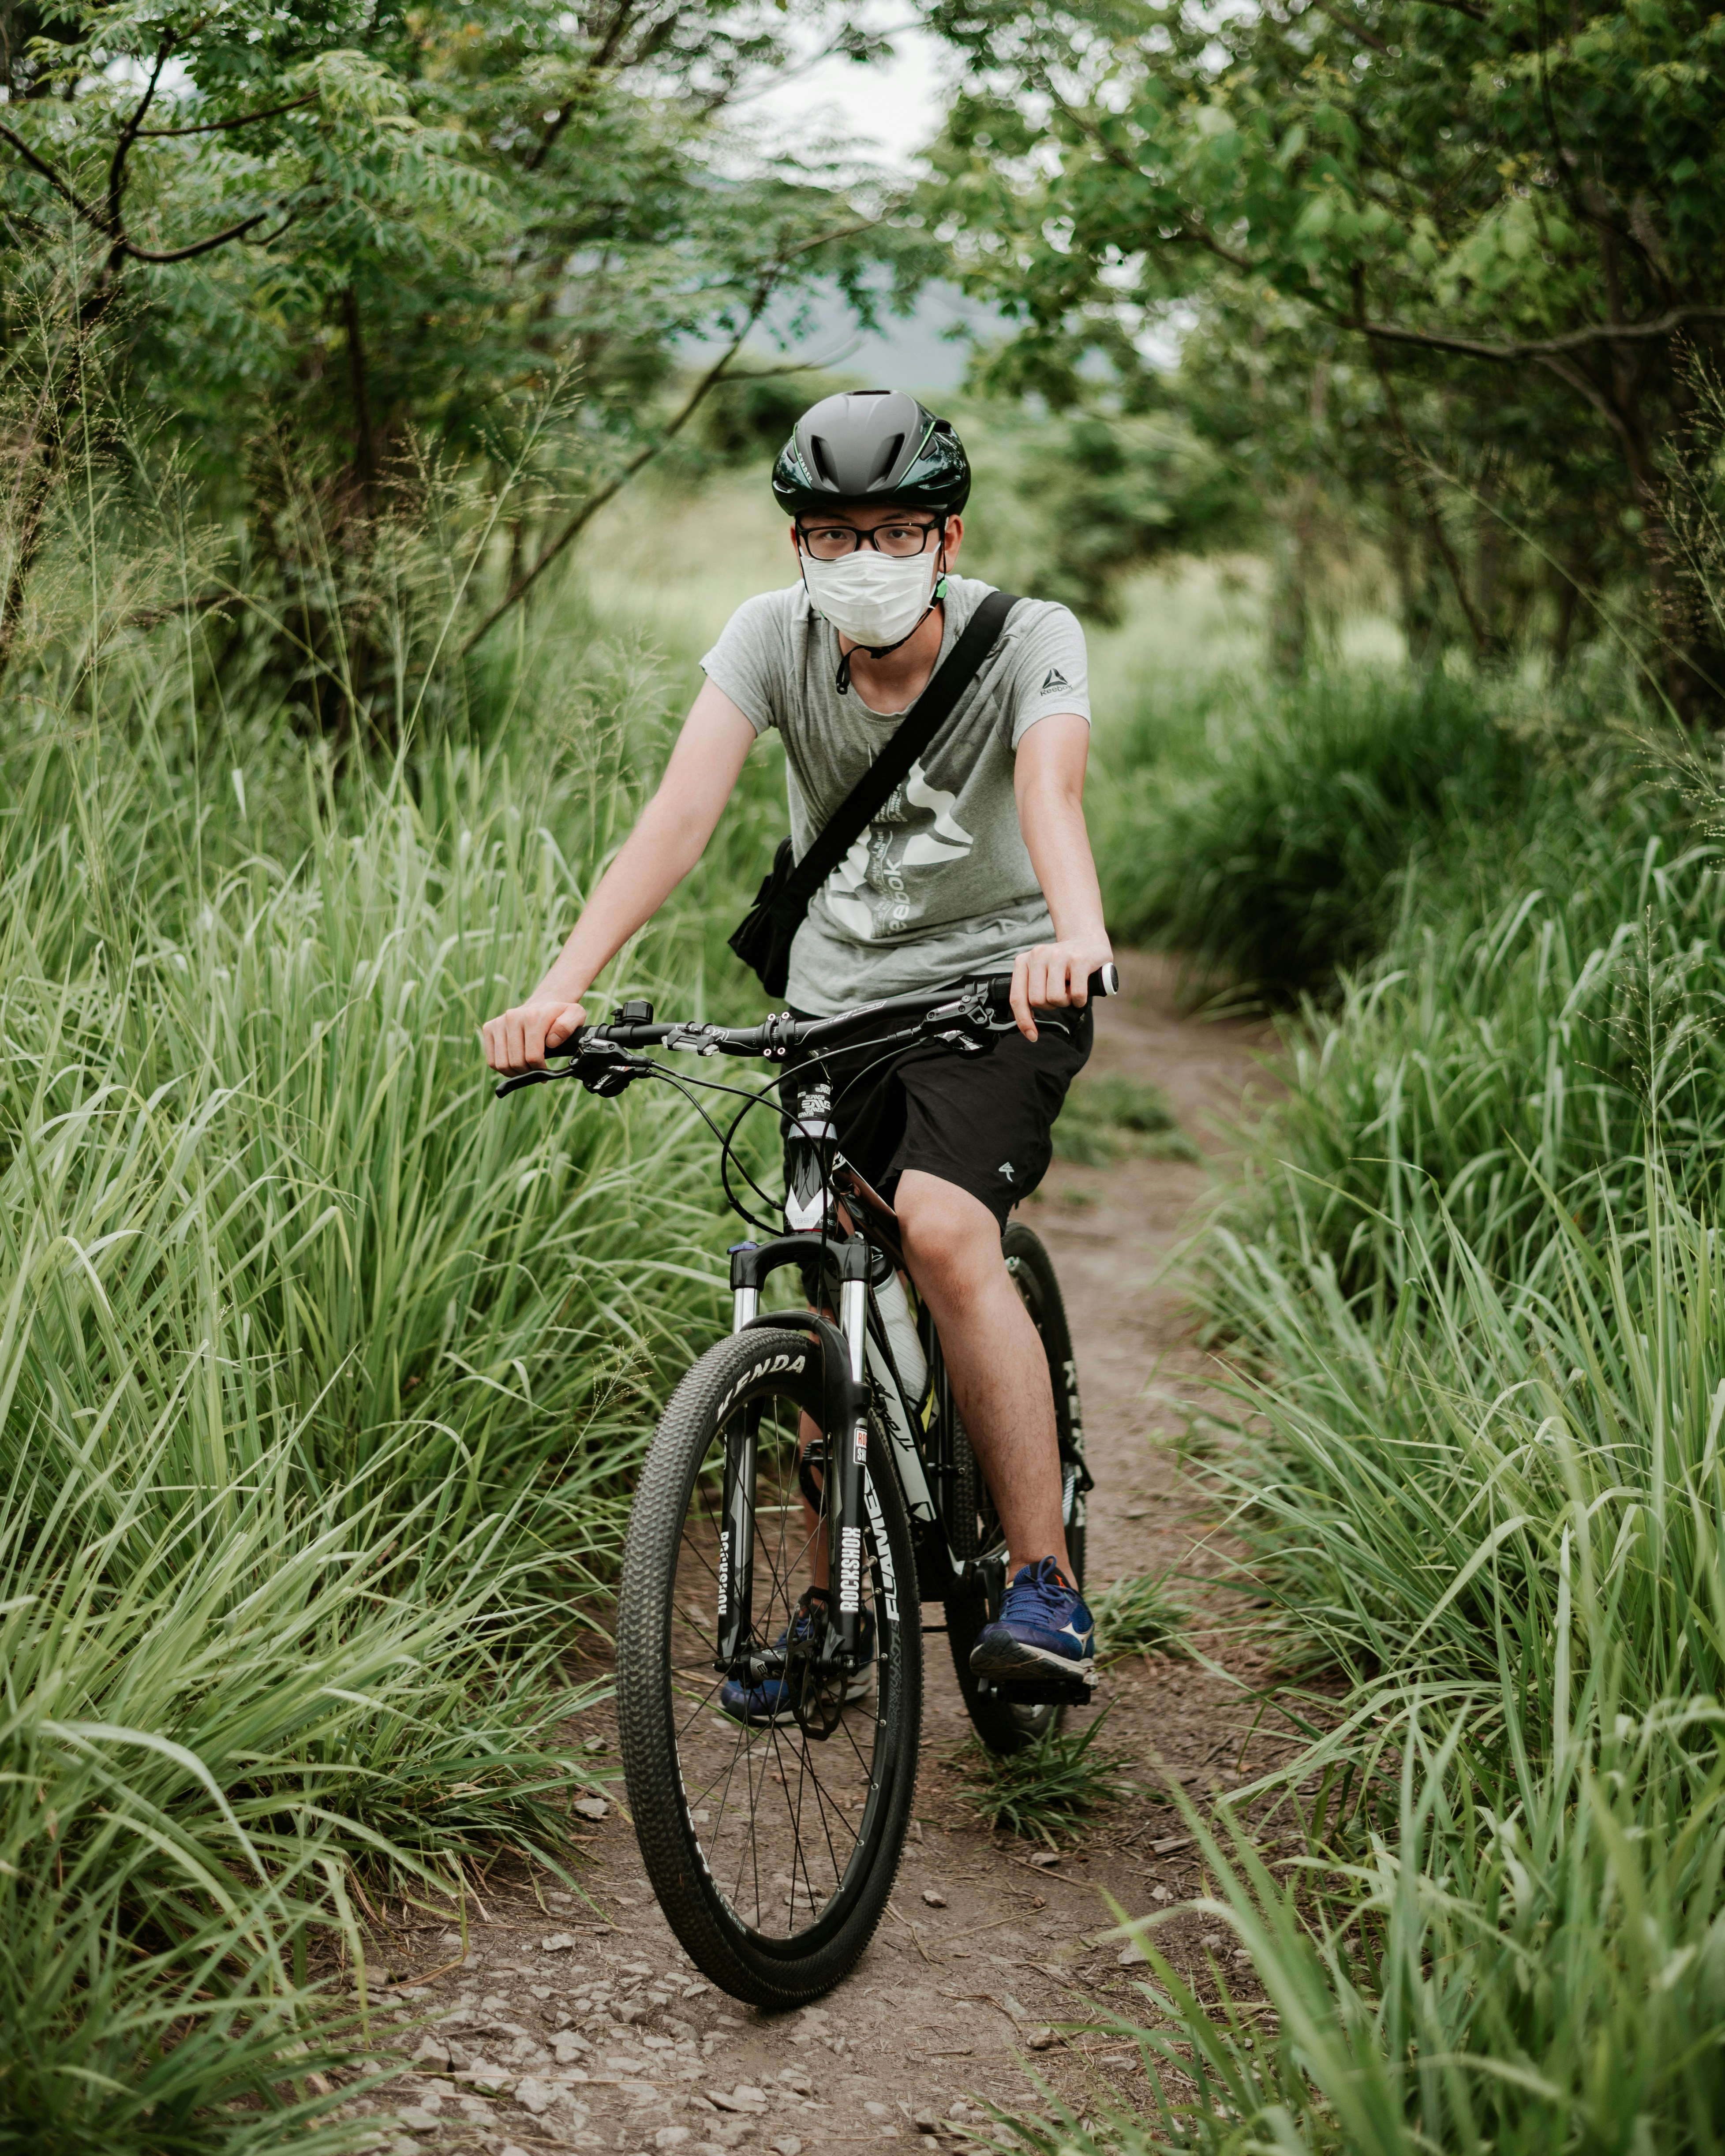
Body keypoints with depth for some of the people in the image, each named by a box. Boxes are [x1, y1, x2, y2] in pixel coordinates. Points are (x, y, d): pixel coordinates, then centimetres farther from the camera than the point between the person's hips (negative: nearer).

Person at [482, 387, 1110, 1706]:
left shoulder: (1028, 641, -17)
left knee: (944, 1230, -28)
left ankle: (1048, 1586, -23)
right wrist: (562, 988, -38)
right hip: (836, 999, 4)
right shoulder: (775, 637, -10)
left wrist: (1077, 935, -59)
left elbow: (1052, 789, -37)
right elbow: (683, 809, -23)